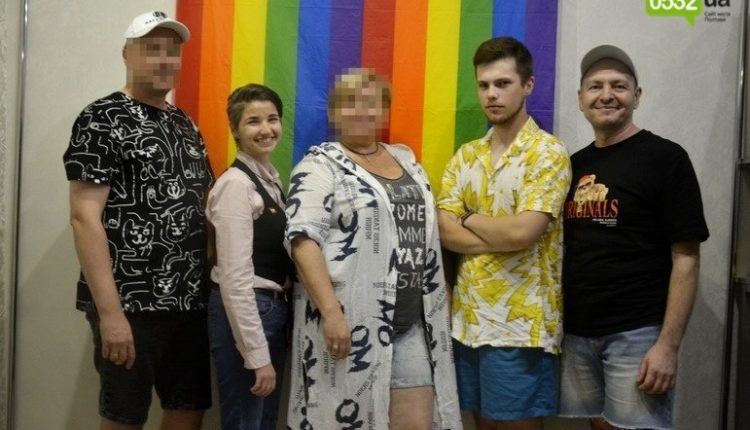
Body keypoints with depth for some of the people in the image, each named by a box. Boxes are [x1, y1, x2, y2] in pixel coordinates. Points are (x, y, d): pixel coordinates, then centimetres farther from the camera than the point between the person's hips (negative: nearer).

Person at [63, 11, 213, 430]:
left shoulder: (185, 124, 14)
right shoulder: (102, 120, -7)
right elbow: (85, 217, -15)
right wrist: (110, 310, -20)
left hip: (190, 301, 7)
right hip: (131, 304, -7)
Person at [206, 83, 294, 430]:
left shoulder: (272, 178, 10)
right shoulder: (236, 184, -16)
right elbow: (235, 279, -21)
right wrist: (257, 355, -21)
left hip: (274, 309, 9)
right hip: (243, 313, -9)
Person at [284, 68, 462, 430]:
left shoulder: (406, 160, 16)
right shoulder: (320, 165, -5)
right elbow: (303, 239, -15)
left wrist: (436, 301, 16)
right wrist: (331, 312, -23)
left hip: (411, 326, 6)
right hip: (348, 322, -6)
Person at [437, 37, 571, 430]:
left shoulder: (547, 153, -8)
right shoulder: (465, 156, 10)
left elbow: (521, 233, -20)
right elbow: (446, 232, -1)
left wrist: (469, 219, -3)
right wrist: (501, 236, -14)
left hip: (520, 324, -6)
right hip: (468, 318, 6)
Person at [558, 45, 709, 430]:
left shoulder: (665, 158, -6)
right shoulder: (574, 165, 10)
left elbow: (685, 259, -9)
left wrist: (668, 345, -15)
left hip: (637, 335, -5)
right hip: (576, 333, 5)